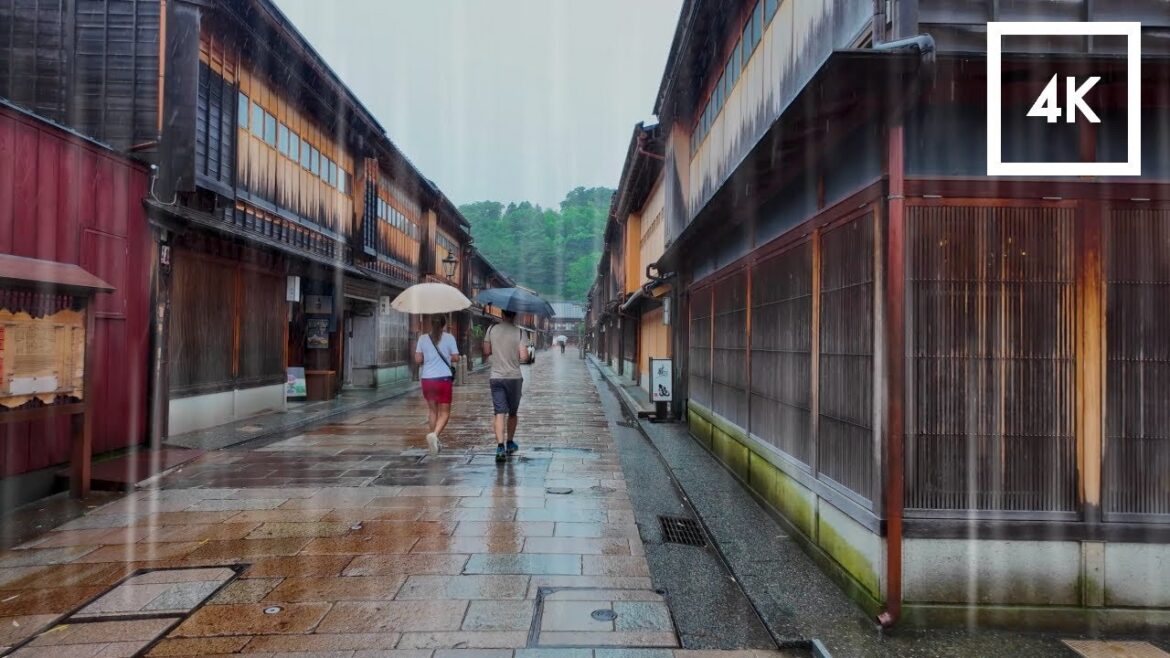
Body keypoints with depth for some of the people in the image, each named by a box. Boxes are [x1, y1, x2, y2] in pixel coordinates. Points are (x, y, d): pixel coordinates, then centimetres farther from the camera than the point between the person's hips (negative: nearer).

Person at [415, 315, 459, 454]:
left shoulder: (423, 338, 3)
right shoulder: (449, 338, -2)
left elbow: (418, 359, 0)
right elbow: (456, 358, -3)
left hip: (427, 379, 3)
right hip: (444, 378, -3)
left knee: (432, 410, 17)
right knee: (445, 412, 3)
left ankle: (435, 442, 21)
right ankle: (434, 434, -21)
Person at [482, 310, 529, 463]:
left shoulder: (492, 329, -1)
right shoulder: (519, 332, -8)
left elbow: (486, 352, 5)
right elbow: (524, 357, -15)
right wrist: (514, 356, 7)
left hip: (496, 377, 1)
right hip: (514, 377, -1)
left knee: (499, 413, -2)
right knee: (513, 413, 17)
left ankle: (500, 447, -16)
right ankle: (510, 443, 30)